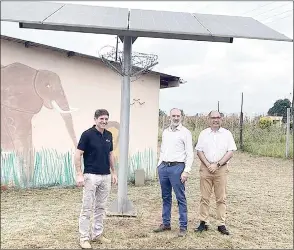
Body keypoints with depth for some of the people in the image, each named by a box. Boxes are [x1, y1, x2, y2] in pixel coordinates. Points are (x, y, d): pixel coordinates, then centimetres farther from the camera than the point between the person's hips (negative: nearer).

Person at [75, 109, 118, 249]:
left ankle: (97, 234, 24)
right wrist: (79, 174, -18)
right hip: (91, 176, -6)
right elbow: (78, 155, -12)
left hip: (106, 176, 6)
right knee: (87, 209, 0)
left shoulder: (109, 135, 8)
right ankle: (84, 237, 9)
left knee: (100, 208, 13)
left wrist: (113, 172, 13)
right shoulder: (87, 134, -11)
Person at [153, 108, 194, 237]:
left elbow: (190, 154, -7)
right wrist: (159, 165, 12)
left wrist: (186, 171, -14)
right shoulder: (165, 132, 15)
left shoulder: (185, 132, -3)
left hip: (177, 167, -6)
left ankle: (183, 227, 8)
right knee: (165, 197, 13)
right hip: (163, 167, 6)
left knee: (180, 198, -1)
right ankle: (166, 223, 24)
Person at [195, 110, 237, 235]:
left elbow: (230, 152, -2)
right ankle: (203, 223, 12)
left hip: (221, 169, -1)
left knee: (221, 198, 3)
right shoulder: (203, 133, 7)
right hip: (206, 168, 1)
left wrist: (217, 164, -11)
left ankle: (221, 224, 10)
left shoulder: (227, 134, 3)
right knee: (204, 197, 4)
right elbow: (199, 151, 5)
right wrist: (208, 165, -8)